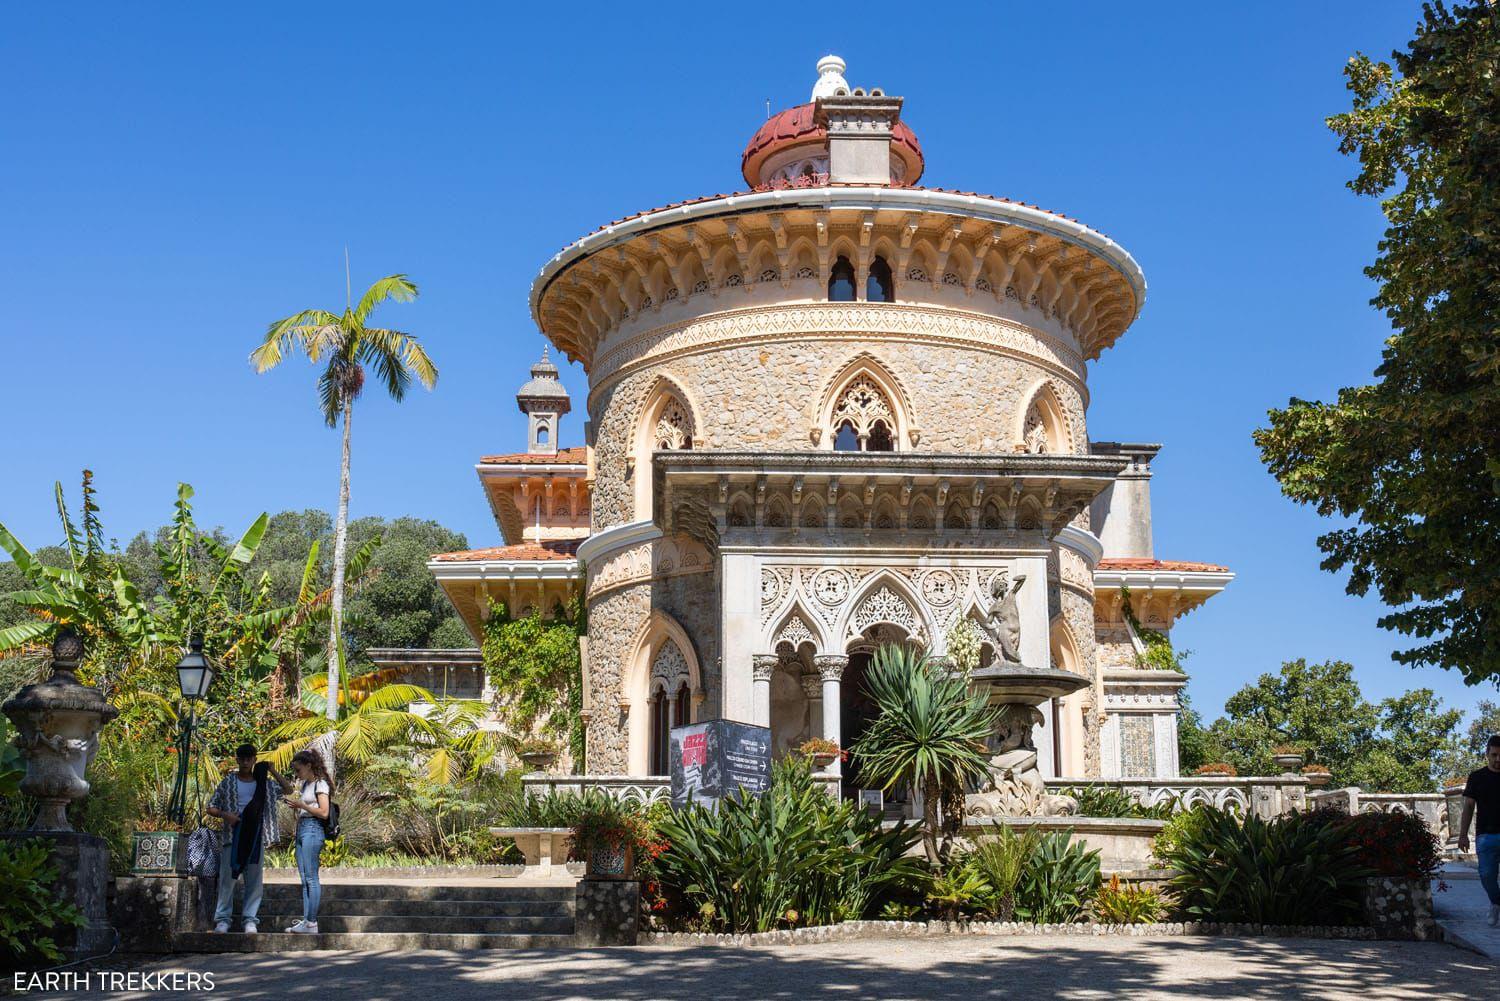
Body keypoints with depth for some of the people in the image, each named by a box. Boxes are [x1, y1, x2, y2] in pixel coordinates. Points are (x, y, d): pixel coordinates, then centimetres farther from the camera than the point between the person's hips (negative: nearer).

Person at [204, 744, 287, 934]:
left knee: (255, 879, 1)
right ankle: (223, 918, 7)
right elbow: (210, 808, 5)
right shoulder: (228, 782, 5)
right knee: (227, 877, -1)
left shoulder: (264, 782, 9)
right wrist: (224, 814, -15)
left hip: (256, 836, 1)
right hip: (232, 835, -1)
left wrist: (272, 772, 0)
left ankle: (250, 919, 6)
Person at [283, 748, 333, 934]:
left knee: (311, 878, -9)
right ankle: (306, 920, 9)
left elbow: (324, 813, -14)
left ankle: (312, 923, -8)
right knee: (304, 878, 7)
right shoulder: (302, 783, 18)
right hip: (301, 828, 9)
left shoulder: (320, 784, -7)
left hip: (313, 829, -9)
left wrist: (301, 805, -15)